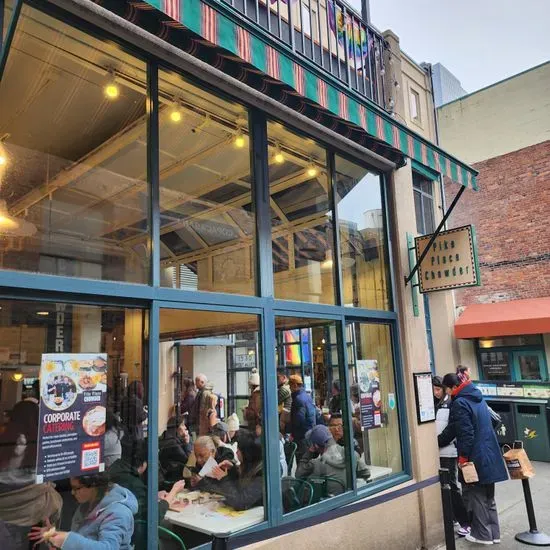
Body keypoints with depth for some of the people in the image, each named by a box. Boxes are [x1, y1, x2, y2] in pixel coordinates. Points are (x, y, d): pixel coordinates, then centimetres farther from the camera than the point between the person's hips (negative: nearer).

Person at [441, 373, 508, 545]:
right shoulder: (479, 399, 10)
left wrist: (463, 457, -13)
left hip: (475, 458, -8)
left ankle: (482, 534, 14)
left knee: (476, 496, 6)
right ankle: (493, 533, 24)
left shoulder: (460, 403, -18)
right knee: (488, 497, 17)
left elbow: (465, 434, -22)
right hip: (490, 457, 8)